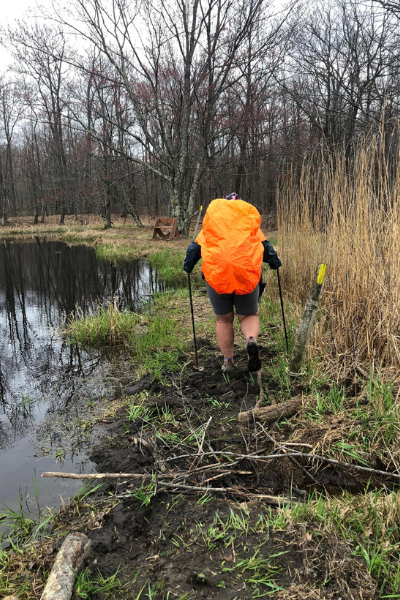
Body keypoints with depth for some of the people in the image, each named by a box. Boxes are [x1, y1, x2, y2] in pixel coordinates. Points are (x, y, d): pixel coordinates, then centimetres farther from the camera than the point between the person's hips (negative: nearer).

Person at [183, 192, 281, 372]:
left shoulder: (209, 227, 18)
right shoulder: (251, 223, 18)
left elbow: (195, 247, 18)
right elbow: (265, 246, 15)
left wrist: (188, 266, 33)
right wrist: (275, 262, 31)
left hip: (216, 275, 0)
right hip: (247, 275, 0)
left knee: (223, 320, 18)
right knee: (248, 316, 17)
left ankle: (228, 362, 18)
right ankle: (251, 340, -16)